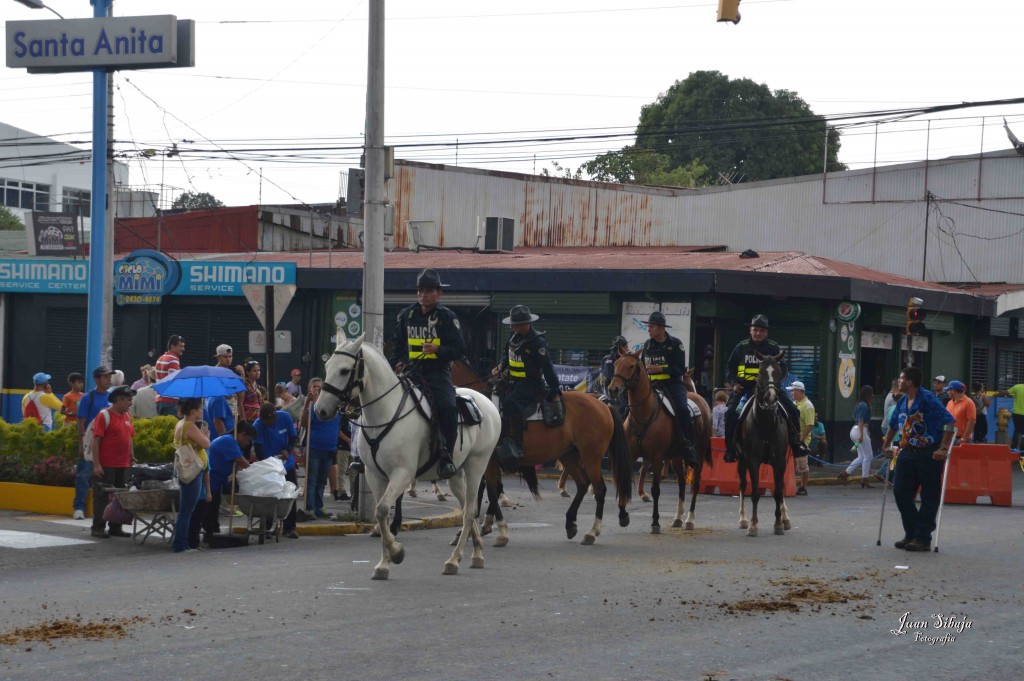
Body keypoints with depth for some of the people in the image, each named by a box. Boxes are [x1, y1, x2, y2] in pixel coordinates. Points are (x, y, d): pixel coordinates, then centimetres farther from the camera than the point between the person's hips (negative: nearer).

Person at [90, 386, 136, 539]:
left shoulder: (127, 416, 13)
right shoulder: (104, 416, -9)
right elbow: (96, 441, -12)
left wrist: (132, 458, 15)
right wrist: (96, 464, -17)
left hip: (123, 465, 7)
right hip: (106, 466, -7)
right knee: (102, 497, -2)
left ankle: (115, 527, 17)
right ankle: (98, 527, 3)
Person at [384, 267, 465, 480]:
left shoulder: (446, 316, -1)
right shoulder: (407, 315, 12)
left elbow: (459, 350, -4)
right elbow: (397, 343, 26)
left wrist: (438, 350, -21)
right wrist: (397, 363, 11)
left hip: (437, 373, -4)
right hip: (410, 372, 4)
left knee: (447, 406, -30)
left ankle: (446, 456, -22)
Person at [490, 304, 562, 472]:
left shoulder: (537, 342, -16)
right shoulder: (514, 337, 10)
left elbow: (548, 368, -17)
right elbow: (508, 355, 27)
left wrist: (554, 390, -18)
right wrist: (501, 367, 6)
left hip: (531, 384, -10)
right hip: (514, 382, 10)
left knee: (510, 403, -32)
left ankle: (515, 447, -34)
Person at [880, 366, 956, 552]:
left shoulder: (927, 399, -14)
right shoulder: (902, 402, 10)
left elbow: (948, 422, -20)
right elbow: (893, 425, 27)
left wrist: (944, 449, -24)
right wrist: (886, 446, 27)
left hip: (929, 455, -8)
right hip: (908, 453, 8)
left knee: (929, 498, -1)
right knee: (901, 493, 5)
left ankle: (922, 538, 4)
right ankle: (911, 534, 16)